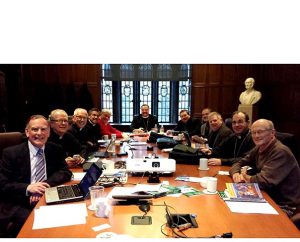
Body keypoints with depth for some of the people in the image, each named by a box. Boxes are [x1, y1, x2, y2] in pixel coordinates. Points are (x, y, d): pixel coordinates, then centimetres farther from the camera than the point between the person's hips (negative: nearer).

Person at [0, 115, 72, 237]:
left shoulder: (55, 150, 5)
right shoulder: (11, 153, -4)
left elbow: (66, 172, 0)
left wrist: (46, 184, -19)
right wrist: (27, 188, -23)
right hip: (18, 204, -3)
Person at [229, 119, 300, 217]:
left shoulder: (281, 152, -22)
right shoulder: (258, 149, 4)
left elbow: (263, 182, -29)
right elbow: (239, 164, 11)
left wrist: (245, 176, -8)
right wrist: (236, 174, -13)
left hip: (285, 206, -7)